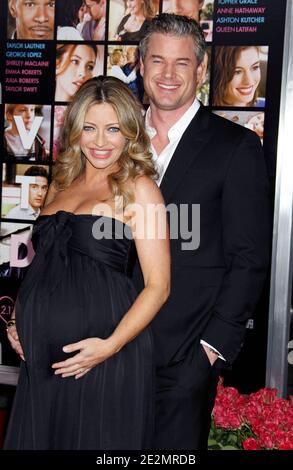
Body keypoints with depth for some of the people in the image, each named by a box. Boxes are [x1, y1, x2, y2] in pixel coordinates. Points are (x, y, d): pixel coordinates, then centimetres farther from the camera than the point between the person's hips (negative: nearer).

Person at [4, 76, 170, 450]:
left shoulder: (138, 187, -4)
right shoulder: (61, 184, 13)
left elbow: (157, 285, -8)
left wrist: (111, 345, -18)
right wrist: (18, 321, 9)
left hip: (99, 353, -5)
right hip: (42, 356, 6)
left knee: (96, 439, 8)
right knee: (38, 438, 15)